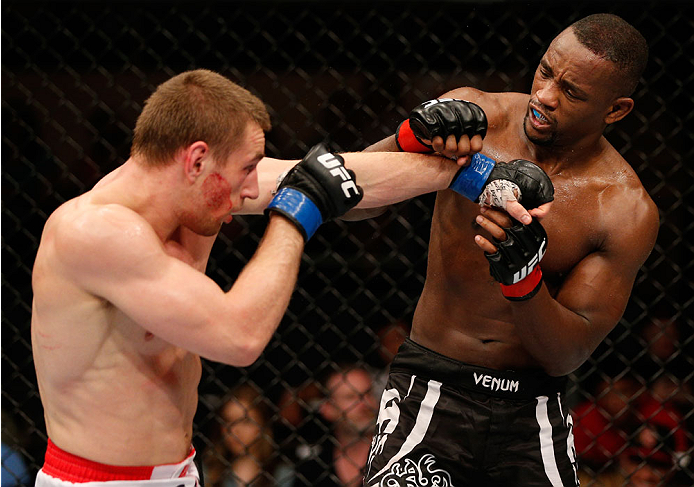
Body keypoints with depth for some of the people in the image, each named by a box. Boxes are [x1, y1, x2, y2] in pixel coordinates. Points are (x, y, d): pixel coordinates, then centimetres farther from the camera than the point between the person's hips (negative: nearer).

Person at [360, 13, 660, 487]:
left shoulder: (628, 212, -8)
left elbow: (567, 354, -9)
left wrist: (522, 276, -27)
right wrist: (411, 138, -26)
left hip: (532, 412, 1)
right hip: (433, 393, 0)